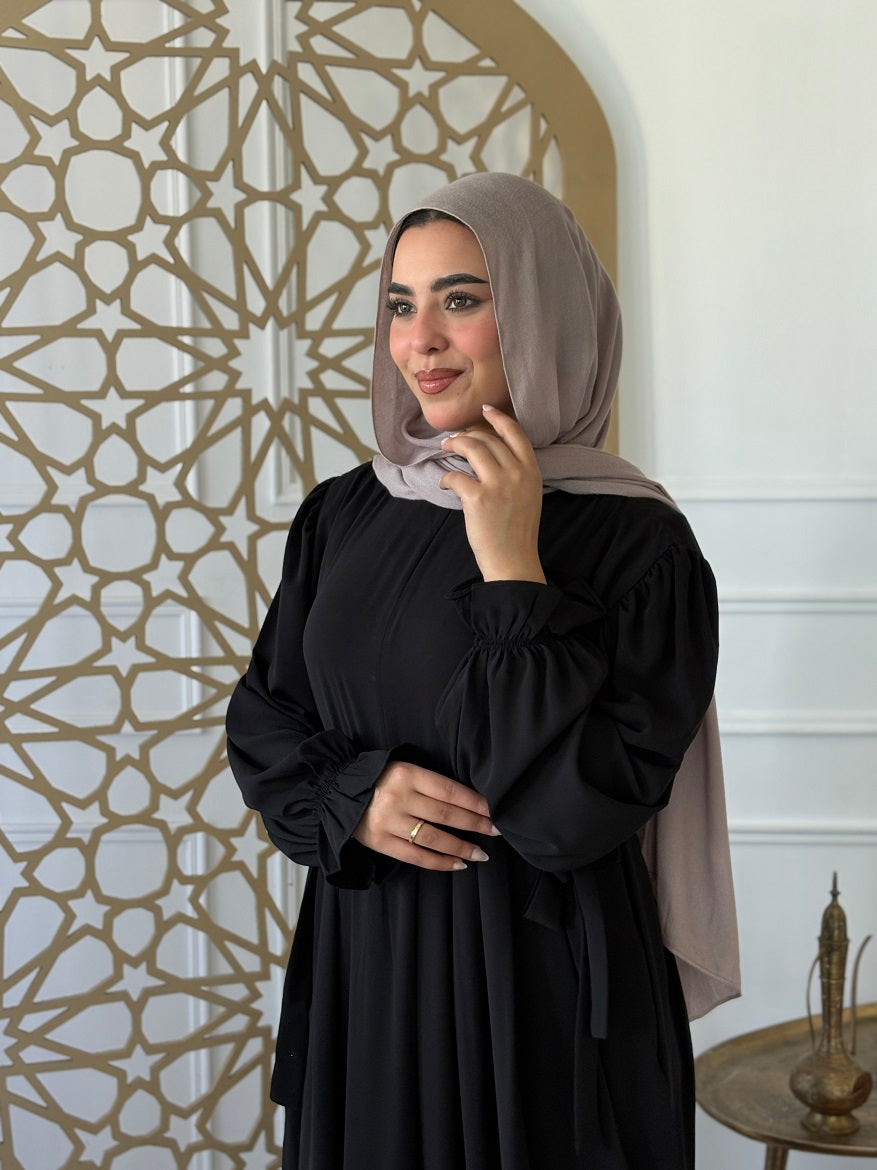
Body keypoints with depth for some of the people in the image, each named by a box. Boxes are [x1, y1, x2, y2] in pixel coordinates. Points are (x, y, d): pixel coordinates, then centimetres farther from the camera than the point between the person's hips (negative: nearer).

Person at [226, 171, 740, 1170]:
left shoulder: (636, 542, -14)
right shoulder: (344, 513, 2)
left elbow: (575, 810, -21)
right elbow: (261, 714, 8)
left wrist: (511, 570, -21)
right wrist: (353, 795, -12)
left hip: (541, 984, -4)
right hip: (361, 966, 5)